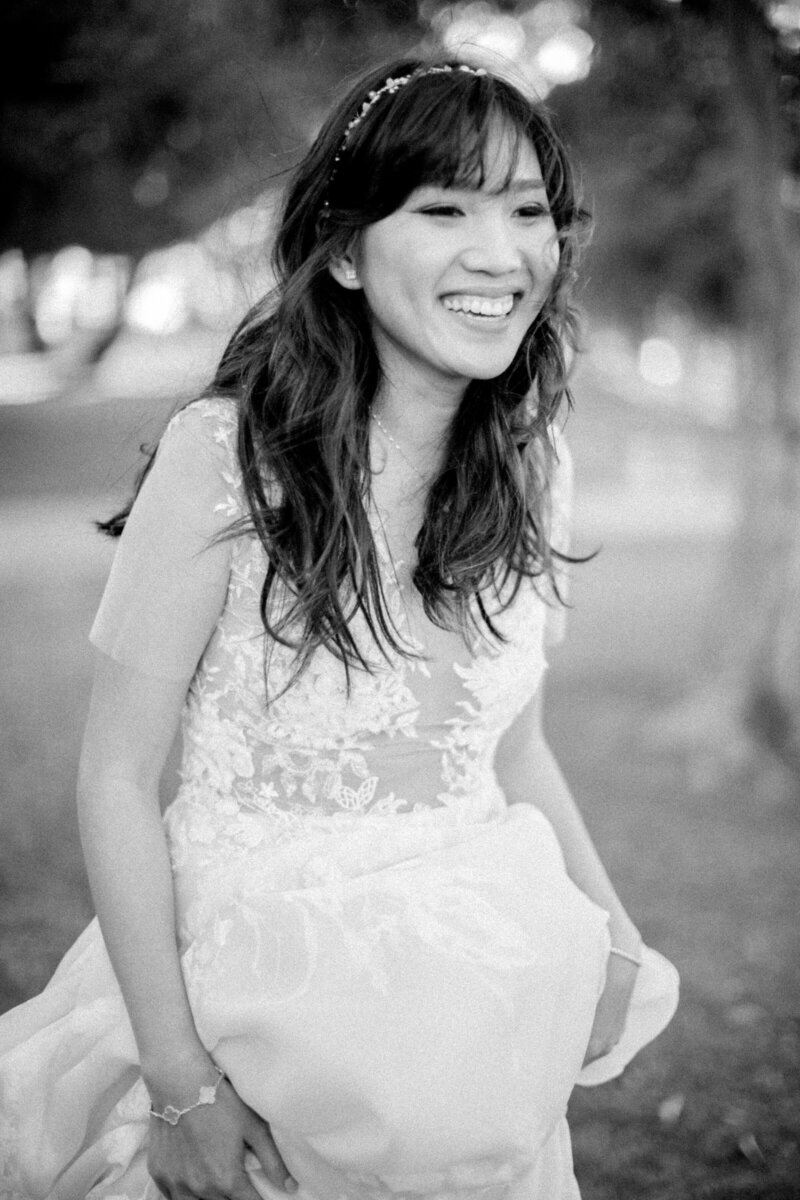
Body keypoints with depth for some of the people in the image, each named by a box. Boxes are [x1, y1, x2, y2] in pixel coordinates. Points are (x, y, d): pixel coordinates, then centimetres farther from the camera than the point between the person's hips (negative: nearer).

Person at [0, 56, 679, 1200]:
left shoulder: (531, 462, -1)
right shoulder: (225, 456, -18)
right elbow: (117, 781, -15)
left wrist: (610, 932, -2)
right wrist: (179, 1081, -17)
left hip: (485, 1002, 5)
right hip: (267, 969, -5)